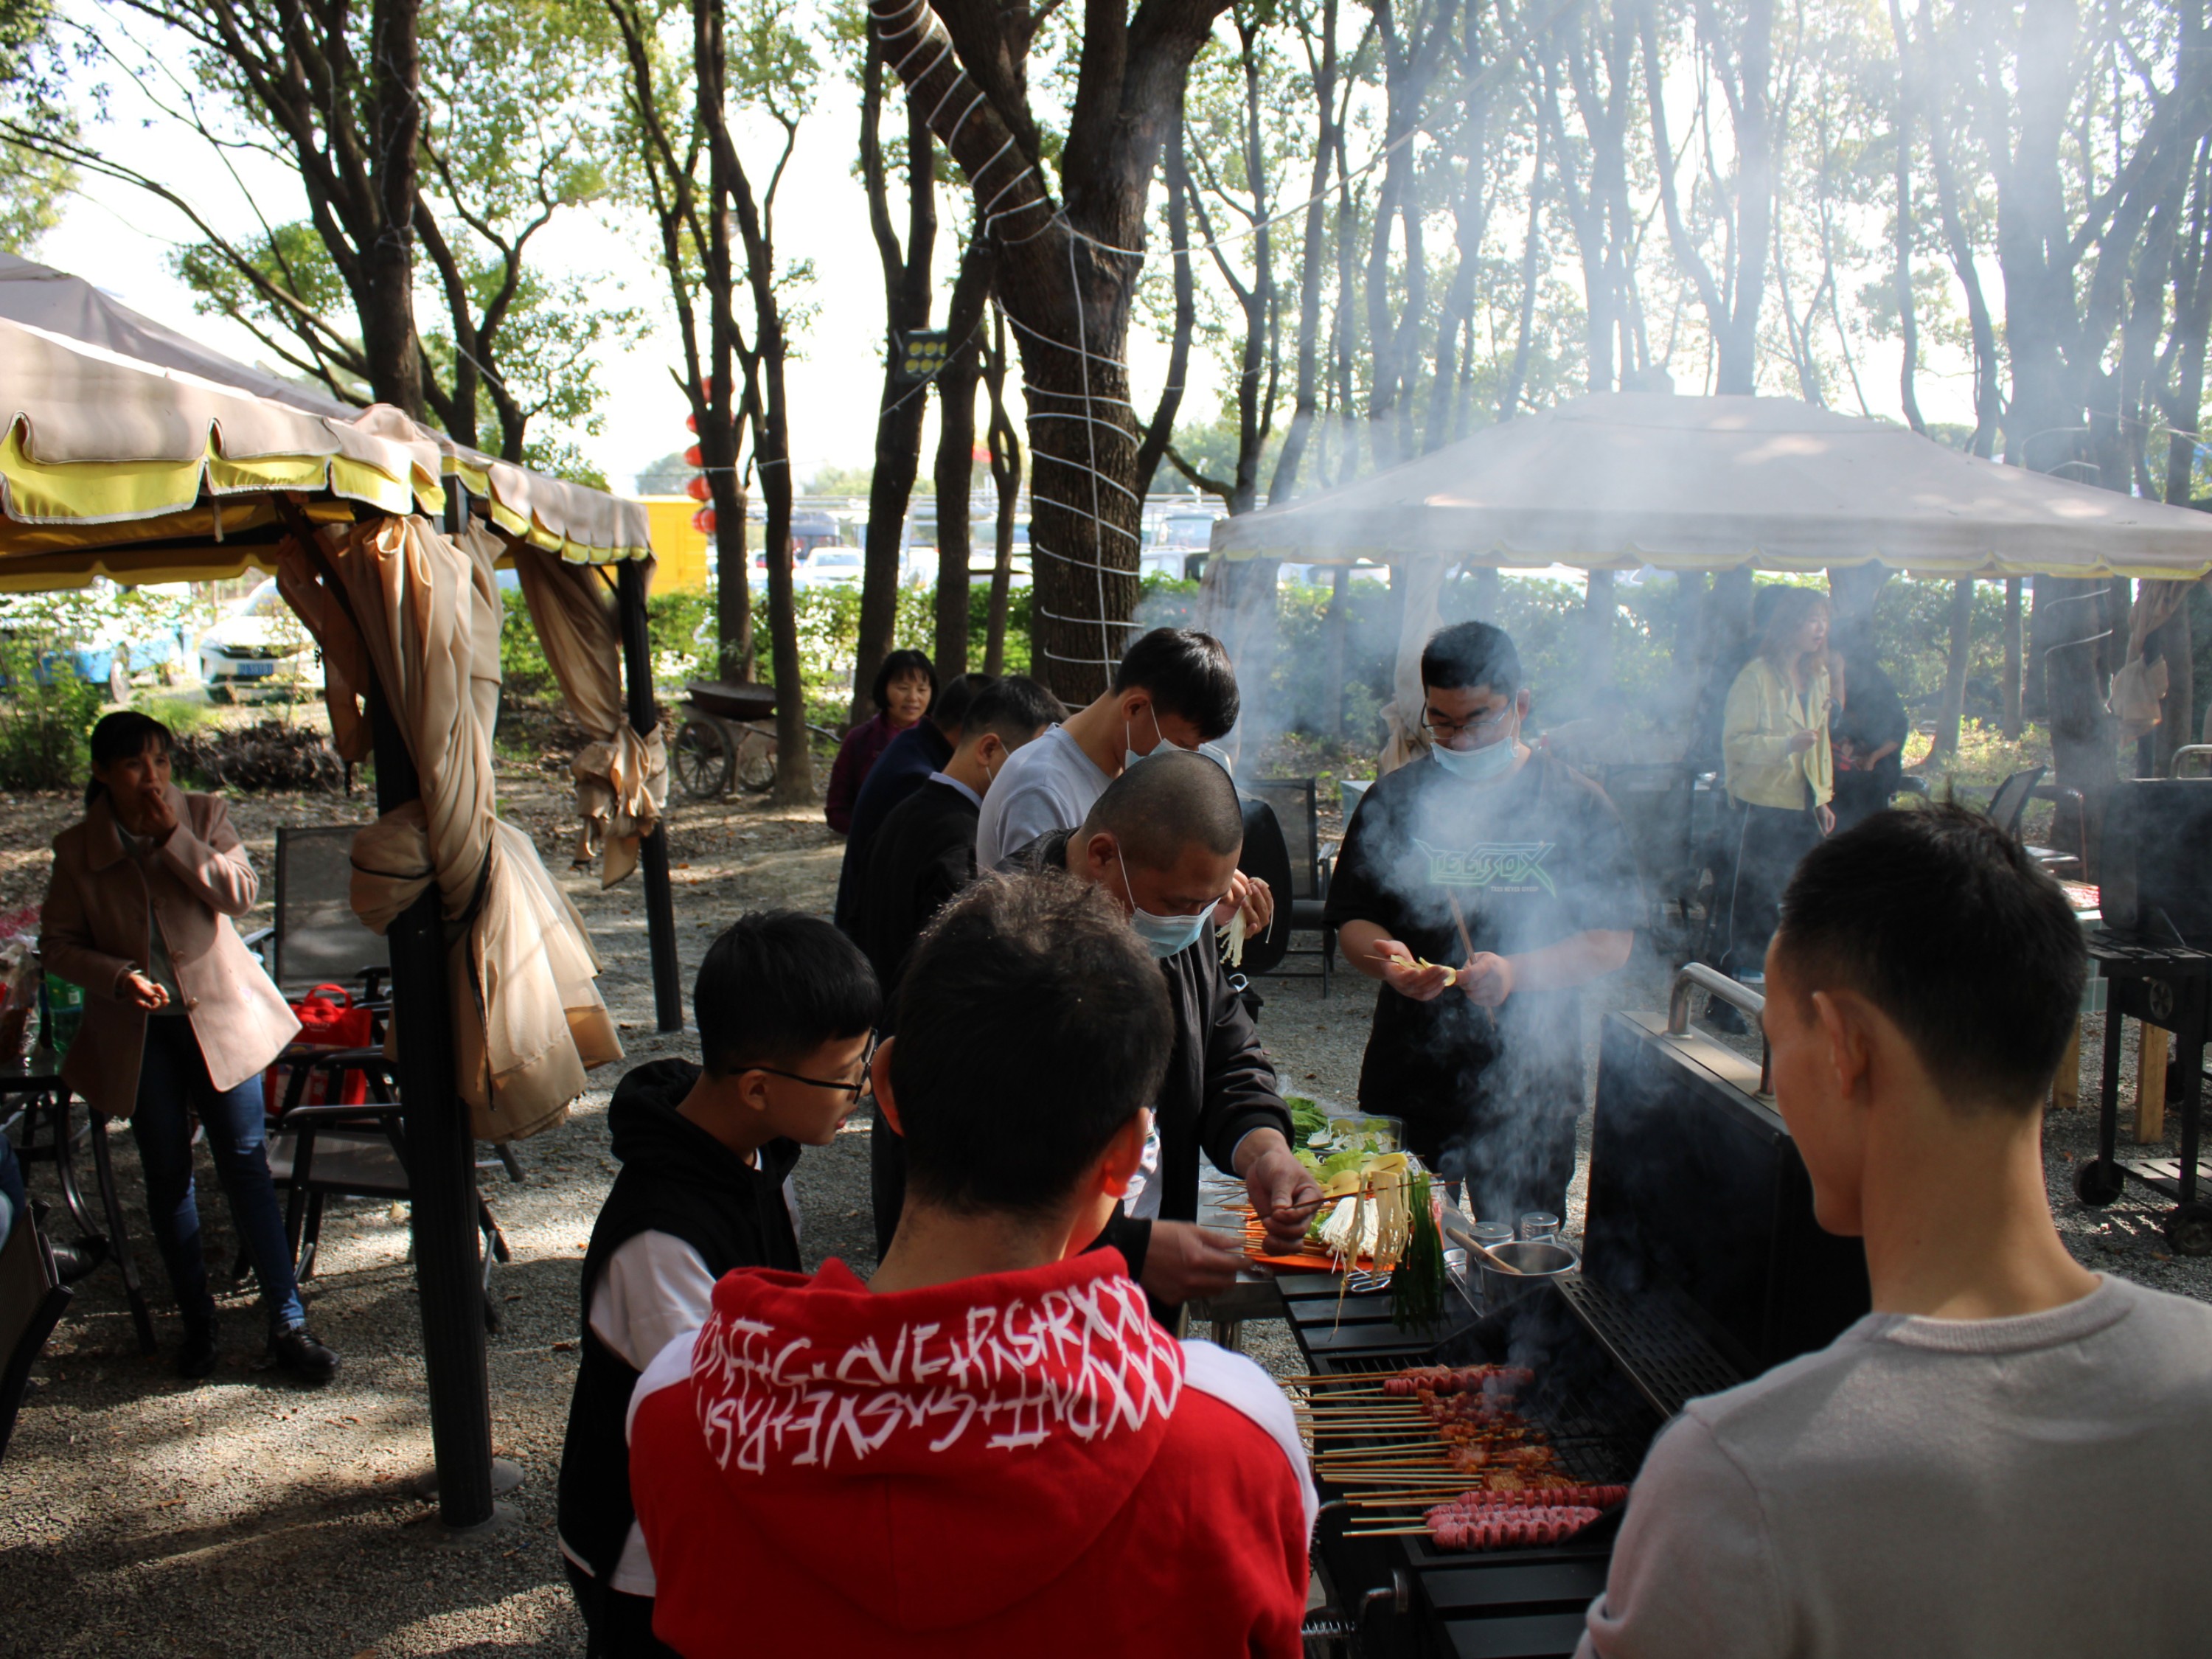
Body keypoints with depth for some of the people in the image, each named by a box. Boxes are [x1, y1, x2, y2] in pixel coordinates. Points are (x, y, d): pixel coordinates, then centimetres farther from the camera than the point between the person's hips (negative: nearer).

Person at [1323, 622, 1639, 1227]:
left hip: (1530, 1086, -1)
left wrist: (1513, 973, -19)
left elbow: (1612, 940, -3)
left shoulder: (1577, 804, -1)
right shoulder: (1395, 798, 3)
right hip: (1407, 1079, 1)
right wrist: (1388, 960, -18)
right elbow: (1352, 921, 5)